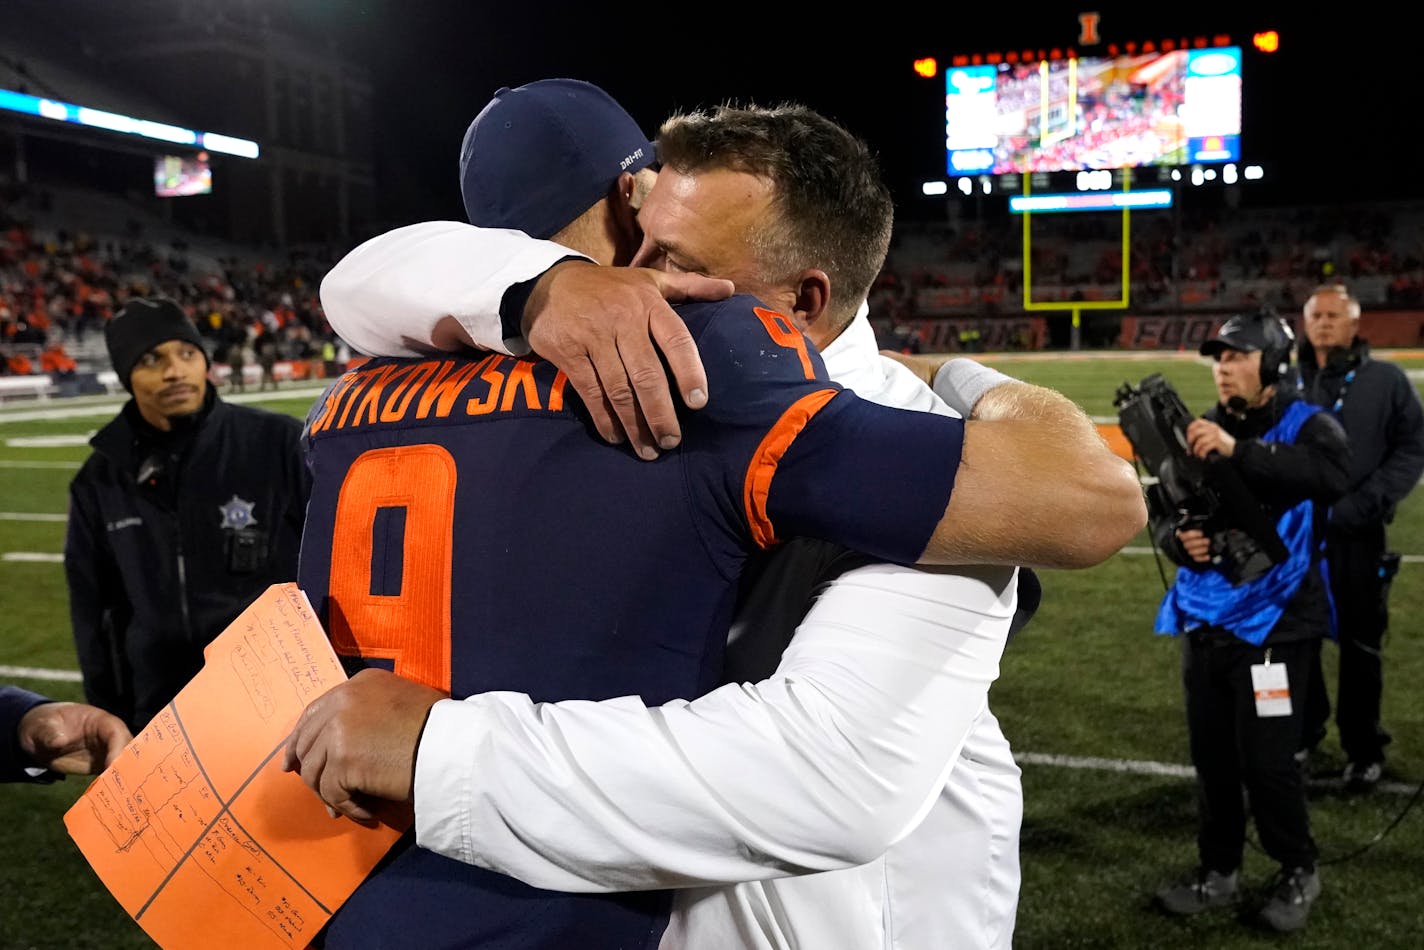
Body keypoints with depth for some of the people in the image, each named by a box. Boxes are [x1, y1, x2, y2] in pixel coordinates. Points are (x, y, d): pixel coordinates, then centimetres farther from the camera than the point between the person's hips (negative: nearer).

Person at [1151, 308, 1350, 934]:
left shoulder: (1309, 426, -7)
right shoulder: (1203, 431, 10)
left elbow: (1331, 473, -30)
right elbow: (1162, 510, 12)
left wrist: (1239, 450, -38)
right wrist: (1176, 539, -10)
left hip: (1274, 625, -6)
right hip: (1204, 622, 6)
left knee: (1266, 761, -3)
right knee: (1212, 758, 13)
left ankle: (1299, 873, 21)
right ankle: (1218, 874, 28)